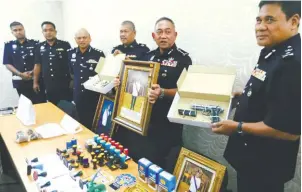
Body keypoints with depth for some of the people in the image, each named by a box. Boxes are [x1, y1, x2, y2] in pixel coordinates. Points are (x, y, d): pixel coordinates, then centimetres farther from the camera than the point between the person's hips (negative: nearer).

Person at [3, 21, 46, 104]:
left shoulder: (35, 43, 2)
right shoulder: (8, 45, 6)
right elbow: (7, 64, 3)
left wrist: (33, 72, -12)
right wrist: (20, 74, -10)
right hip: (20, 81, 1)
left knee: (41, 103, -2)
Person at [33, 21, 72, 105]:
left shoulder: (65, 45, -4)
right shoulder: (39, 47, 7)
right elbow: (37, 65, 12)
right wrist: (35, 82, 12)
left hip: (64, 83, -3)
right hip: (48, 84, 4)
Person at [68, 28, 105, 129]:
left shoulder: (99, 54, -10)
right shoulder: (70, 53, 3)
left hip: (94, 95, -3)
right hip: (78, 95, 4)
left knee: (93, 123, 7)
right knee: (81, 122, 16)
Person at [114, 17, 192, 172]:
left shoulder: (183, 59, -9)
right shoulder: (149, 56, 9)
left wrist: (162, 93, -31)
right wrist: (122, 82, 1)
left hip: (167, 123, -6)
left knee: (157, 164, 5)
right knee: (133, 158, 19)